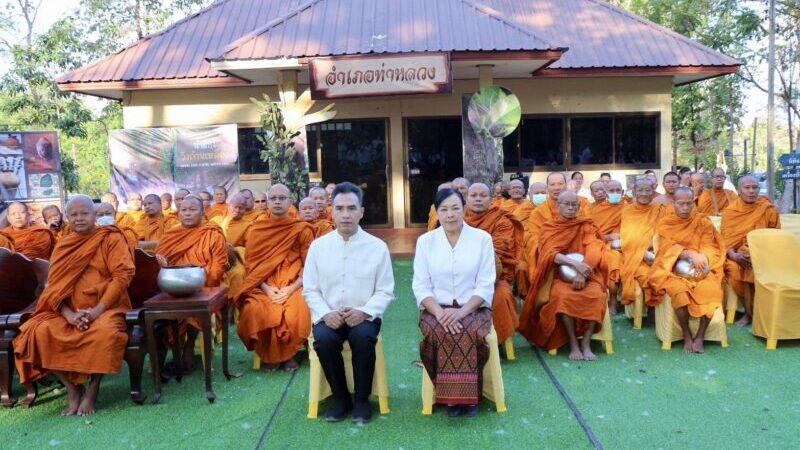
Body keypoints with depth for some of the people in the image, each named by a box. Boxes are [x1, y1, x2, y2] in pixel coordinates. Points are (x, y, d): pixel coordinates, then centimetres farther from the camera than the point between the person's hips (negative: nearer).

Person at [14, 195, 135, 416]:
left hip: (106, 307, -4)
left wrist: (98, 310, -19)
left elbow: (123, 275, -9)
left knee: (105, 332, -36)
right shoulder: (63, 245, 15)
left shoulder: (112, 238, 2)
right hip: (69, 311, 4)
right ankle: (72, 388, -9)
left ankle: (92, 391, -15)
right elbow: (54, 286, 7)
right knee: (40, 332, -25)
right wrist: (68, 314, -13)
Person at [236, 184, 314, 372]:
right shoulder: (256, 230, 9)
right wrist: (266, 288, -11)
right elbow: (250, 265, 5)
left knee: (297, 313, -32)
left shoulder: (303, 229, 4)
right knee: (254, 312, -30)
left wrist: (291, 288, -15)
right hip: (263, 287, 1)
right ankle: (269, 355, -3)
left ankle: (289, 353, -3)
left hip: (292, 286, -1)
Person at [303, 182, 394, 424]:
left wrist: (363, 312, -18)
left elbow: (385, 291, -1)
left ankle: (361, 399, -9)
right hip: (329, 316, 1)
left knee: (363, 338, -33)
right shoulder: (318, 246, 2)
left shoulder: (378, 246, -2)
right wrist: (325, 313, -14)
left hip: (364, 315, -1)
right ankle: (340, 397, -4)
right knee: (323, 340, -30)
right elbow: (310, 290, 4)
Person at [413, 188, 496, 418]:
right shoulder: (425, 241, 4)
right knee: (440, 333, -31)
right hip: (436, 309, 1)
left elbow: (486, 285, -3)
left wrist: (463, 310, -19)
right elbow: (421, 286, 0)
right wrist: (440, 312, -17)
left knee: (469, 332, -32)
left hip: (473, 308, 0)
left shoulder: (482, 238, 1)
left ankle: (468, 396, -12)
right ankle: (451, 395, -12)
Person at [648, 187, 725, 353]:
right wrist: (690, 254, -26)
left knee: (710, 289, -31)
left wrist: (702, 258, -26)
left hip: (699, 269, 2)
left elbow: (709, 247, -2)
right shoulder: (665, 222, 4)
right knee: (679, 290, -34)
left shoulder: (703, 221, 7)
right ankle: (687, 335, -15)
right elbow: (668, 248, -8)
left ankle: (700, 336, -15)